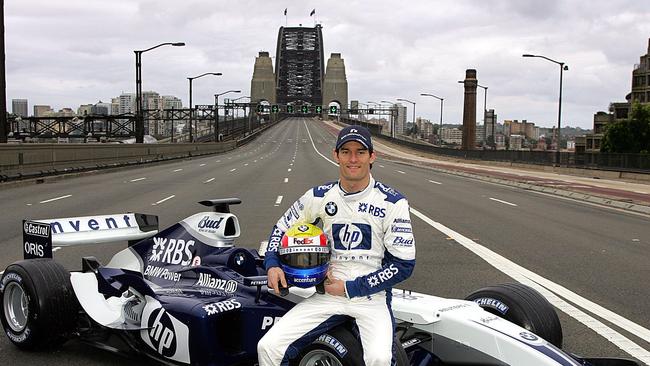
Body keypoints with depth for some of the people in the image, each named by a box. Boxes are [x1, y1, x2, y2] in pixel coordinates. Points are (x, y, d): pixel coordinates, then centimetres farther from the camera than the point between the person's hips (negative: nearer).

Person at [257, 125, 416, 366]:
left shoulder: (393, 202, -6)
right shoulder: (319, 196, 5)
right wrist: (272, 264, -1)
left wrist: (350, 288, -10)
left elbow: (403, 264, -7)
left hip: (372, 296, -3)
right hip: (327, 294, 3)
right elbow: (283, 227, 19)